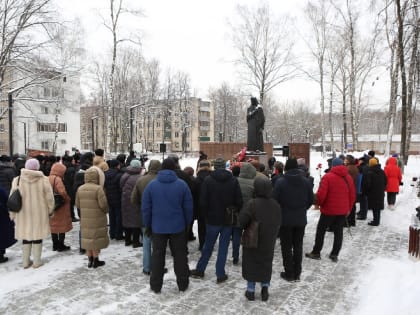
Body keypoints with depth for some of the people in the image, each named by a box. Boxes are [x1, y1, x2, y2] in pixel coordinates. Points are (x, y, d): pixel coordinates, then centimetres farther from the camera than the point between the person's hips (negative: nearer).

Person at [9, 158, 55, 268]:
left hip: (23, 214, 2)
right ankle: (37, 261, 16)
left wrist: (13, 214, 7)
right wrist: (50, 210, 7)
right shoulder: (43, 179, -11)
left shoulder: (17, 180, -7)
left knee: (25, 236, 13)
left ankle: (26, 261, 22)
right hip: (39, 213, -1)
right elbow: (49, 197, -7)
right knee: (37, 236, 9)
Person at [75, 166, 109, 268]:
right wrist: (105, 211, 2)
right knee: (96, 239, 6)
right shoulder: (98, 188, -18)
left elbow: (77, 204, 7)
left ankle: (90, 260, 23)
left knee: (87, 238, 14)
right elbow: (103, 204, -19)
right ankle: (96, 260, 15)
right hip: (97, 219, -5)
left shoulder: (80, 189, 1)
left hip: (85, 219, 5)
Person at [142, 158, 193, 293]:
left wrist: (148, 225, 9)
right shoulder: (182, 184, -6)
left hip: (158, 227, 1)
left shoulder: (151, 184, -5)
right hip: (178, 227, 0)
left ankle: (156, 285, 20)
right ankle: (183, 283, 22)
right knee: (180, 255, 13)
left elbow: (145, 208, -1)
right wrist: (187, 224, 10)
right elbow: (188, 207, -2)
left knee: (157, 256, 12)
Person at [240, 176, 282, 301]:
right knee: (266, 263, 18)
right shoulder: (275, 205, -4)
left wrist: (247, 228, -1)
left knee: (251, 262, 10)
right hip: (269, 241, 4)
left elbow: (242, 221, -21)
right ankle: (265, 287, 20)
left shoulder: (252, 204, -21)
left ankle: (251, 290, 16)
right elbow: (279, 222, 5)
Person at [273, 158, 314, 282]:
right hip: (301, 219, 4)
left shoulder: (280, 181, -15)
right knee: (298, 246, 14)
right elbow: (311, 200, 4)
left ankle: (289, 273, 15)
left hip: (285, 219, -3)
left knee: (287, 247, 8)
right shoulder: (306, 181, -2)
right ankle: (297, 273, 22)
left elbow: (275, 200, -12)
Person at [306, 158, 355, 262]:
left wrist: (319, 203, 2)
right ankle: (334, 255, 14)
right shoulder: (348, 178, 5)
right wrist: (349, 209, 19)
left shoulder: (327, 177, -14)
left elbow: (321, 194, -18)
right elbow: (352, 195, 10)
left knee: (321, 231, 8)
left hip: (329, 210, -5)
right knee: (338, 232, 12)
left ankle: (316, 253, 15)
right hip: (343, 211, 5)